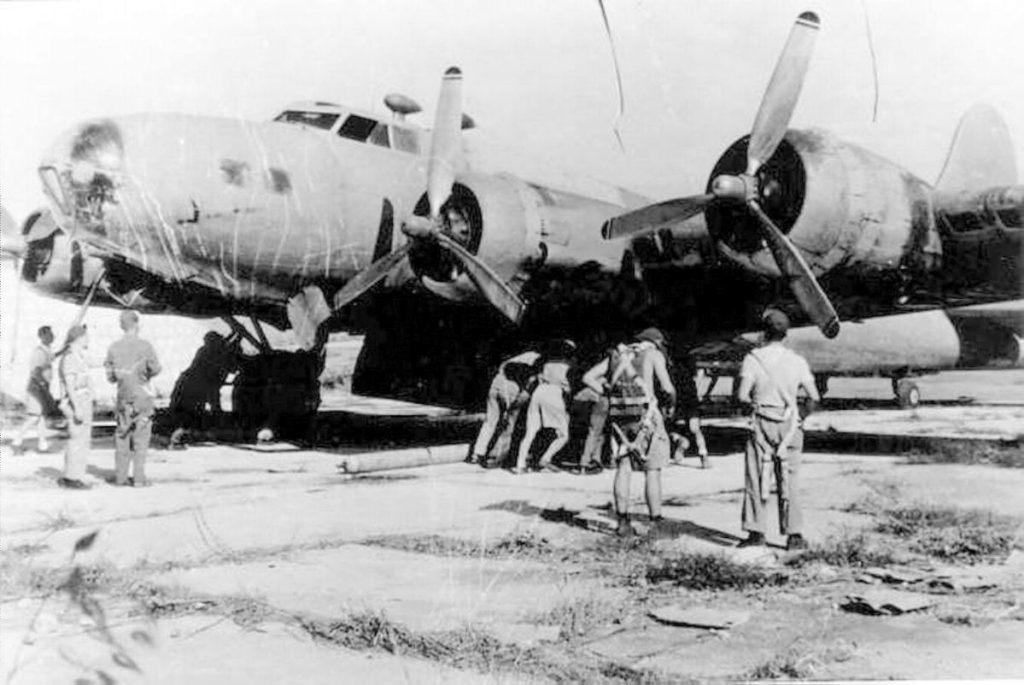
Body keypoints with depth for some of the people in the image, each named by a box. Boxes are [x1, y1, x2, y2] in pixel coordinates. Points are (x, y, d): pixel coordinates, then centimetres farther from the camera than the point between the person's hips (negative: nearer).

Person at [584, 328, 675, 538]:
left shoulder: (617, 354, 15)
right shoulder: (654, 354, 1)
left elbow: (588, 377, 11)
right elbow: (667, 388, -9)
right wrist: (671, 404, 11)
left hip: (619, 416, 4)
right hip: (645, 416, -4)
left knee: (623, 469, 9)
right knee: (652, 471, 4)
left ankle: (623, 523, 9)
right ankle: (656, 524, 6)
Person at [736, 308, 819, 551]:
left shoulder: (753, 358, -8)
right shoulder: (797, 361, -1)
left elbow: (742, 395, -15)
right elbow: (814, 396, 1)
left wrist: (754, 401, 7)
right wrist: (804, 411, 21)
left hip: (762, 423, -2)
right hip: (788, 424, 2)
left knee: (754, 479, 8)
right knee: (788, 481, 8)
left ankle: (755, 531, 7)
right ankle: (794, 534, 6)